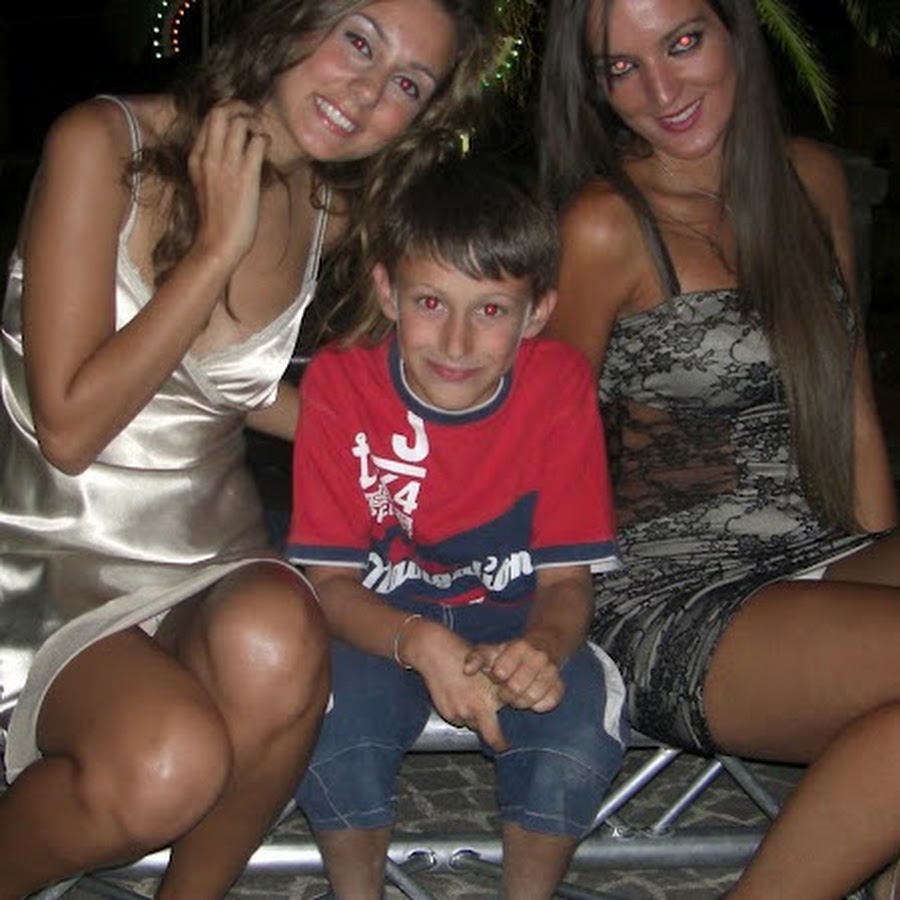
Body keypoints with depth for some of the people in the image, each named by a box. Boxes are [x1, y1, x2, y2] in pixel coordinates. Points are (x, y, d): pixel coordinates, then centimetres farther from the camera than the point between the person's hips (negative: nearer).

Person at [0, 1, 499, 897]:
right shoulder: (105, 143, -12)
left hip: (202, 552, 4)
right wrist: (220, 247, -17)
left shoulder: (333, 213, 2)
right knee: (170, 767, -32)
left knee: (277, 636, -33)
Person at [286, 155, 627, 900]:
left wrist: (544, 647, -35)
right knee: (332, 725, -30)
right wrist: (421, 644, -34)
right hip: (379, 620, 0)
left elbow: (566, 579, -11)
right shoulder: (340, 384, -16)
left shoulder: (560, 385, -14)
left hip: (511, 619, 1)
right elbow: (329, 579, -14)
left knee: (583, 728, -28)